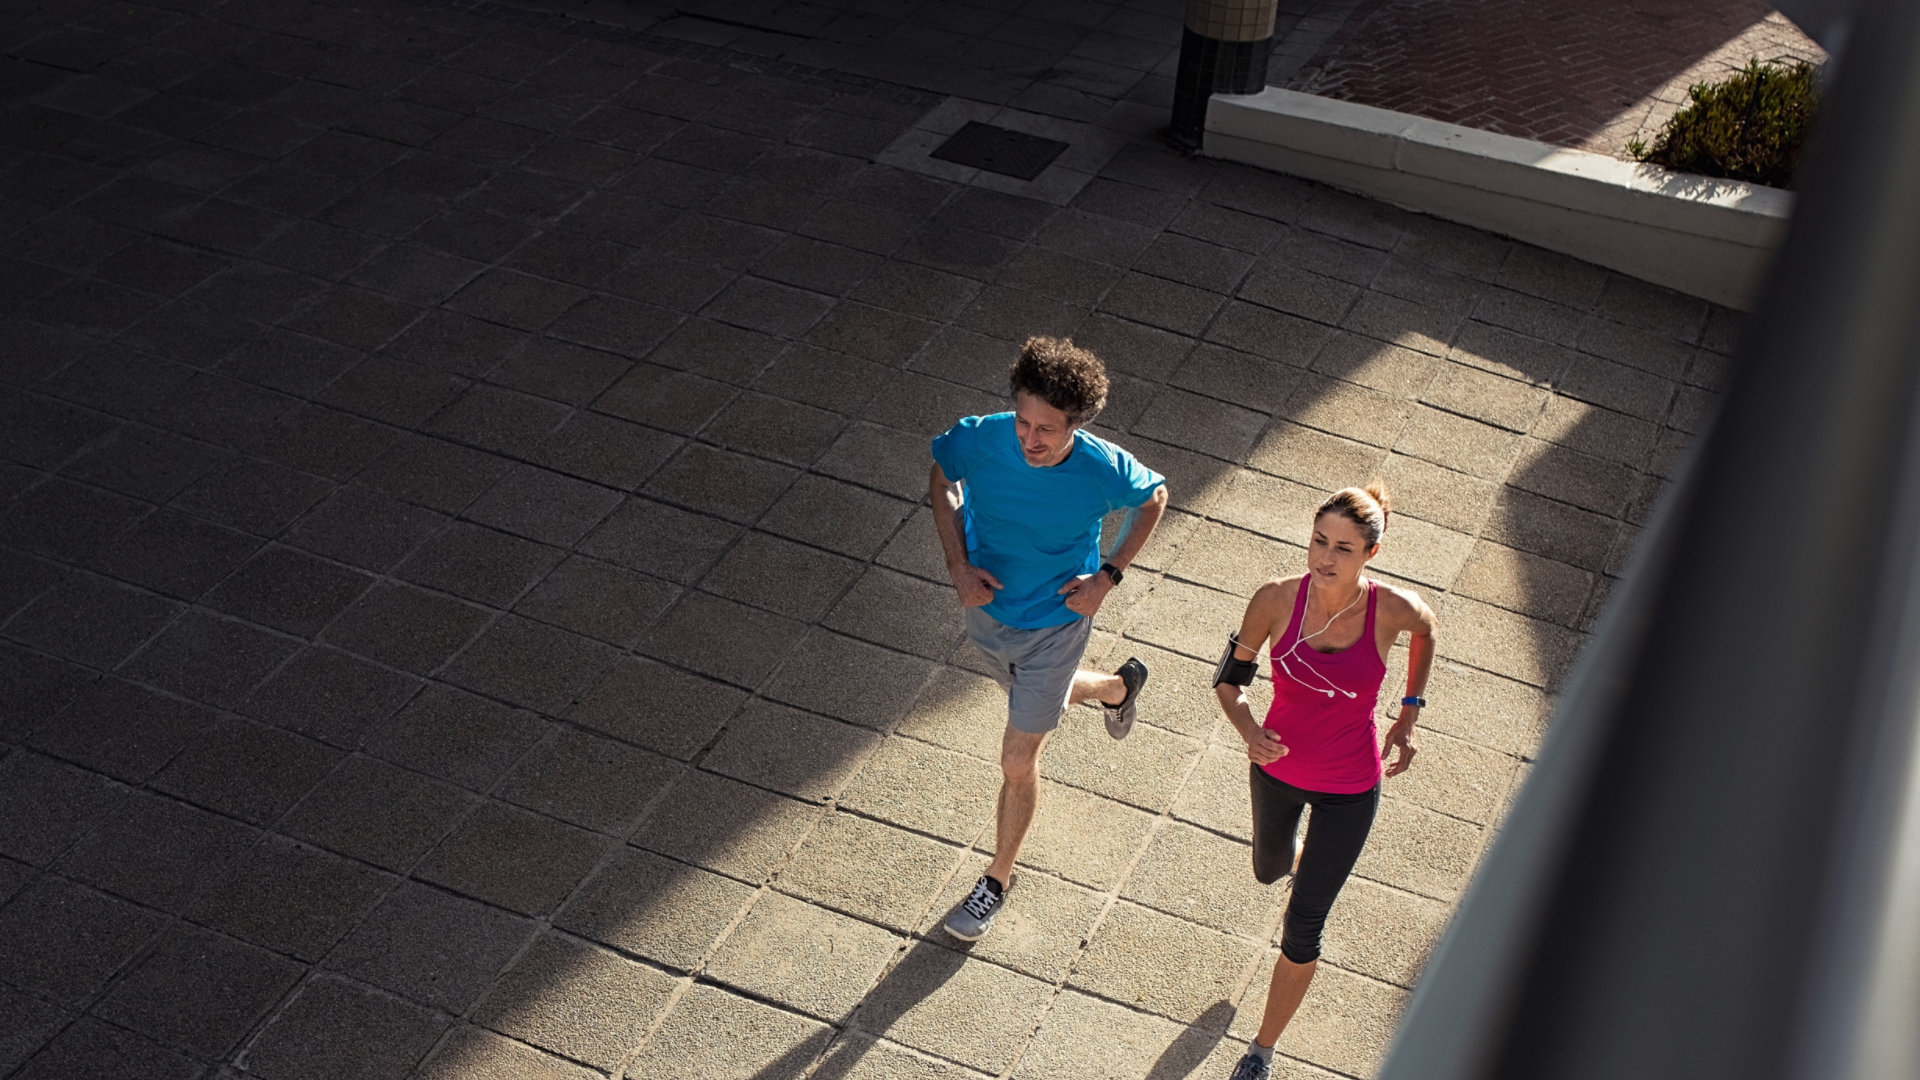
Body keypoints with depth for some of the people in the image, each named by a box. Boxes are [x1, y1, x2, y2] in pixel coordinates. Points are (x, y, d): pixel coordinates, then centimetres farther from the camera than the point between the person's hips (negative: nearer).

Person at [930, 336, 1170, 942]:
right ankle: (1117, 687, 65)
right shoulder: (980, 440, -27)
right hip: (987, 608, 4)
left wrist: (1108, 577, -12)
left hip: (1054, 624, -3)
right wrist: (958, 563, -14)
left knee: (1018, 762, 4)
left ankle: (997, 879, 29)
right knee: (1035, 697, 32)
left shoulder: (1104, 470, -29)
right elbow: (940, 479, -3)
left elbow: (1154, 499, -5)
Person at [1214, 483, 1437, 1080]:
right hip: (1278, 766, 2)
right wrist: (1250, 732, -28)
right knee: (1269, 870, 31)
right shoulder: (1276, 599, -22)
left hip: (1350, 788, -2)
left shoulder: (1393, 610, -25)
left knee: (1302, 929, 2)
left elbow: (1426, 630, 1)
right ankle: (1297, 854, 70)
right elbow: (1229, 678, -10)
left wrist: (1409, 713, 1)